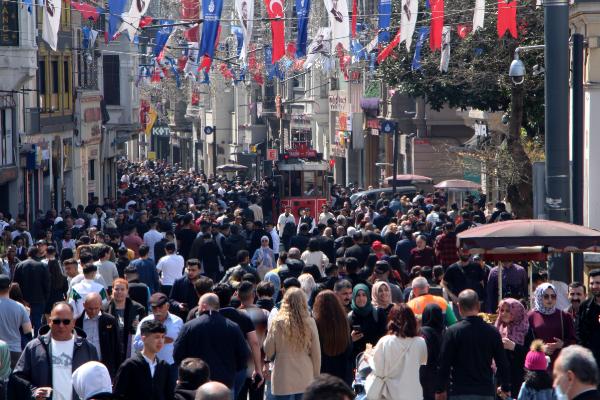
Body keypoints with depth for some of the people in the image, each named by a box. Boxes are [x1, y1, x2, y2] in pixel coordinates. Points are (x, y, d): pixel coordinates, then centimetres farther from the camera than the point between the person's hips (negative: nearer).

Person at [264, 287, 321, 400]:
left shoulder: (277, 323, -10)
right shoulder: (310, 323, -6)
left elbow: (268, 351, -2)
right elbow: (316, 353, 1)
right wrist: (316, 377, 13)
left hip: (283, 381, -2)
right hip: (305, 380, 2)